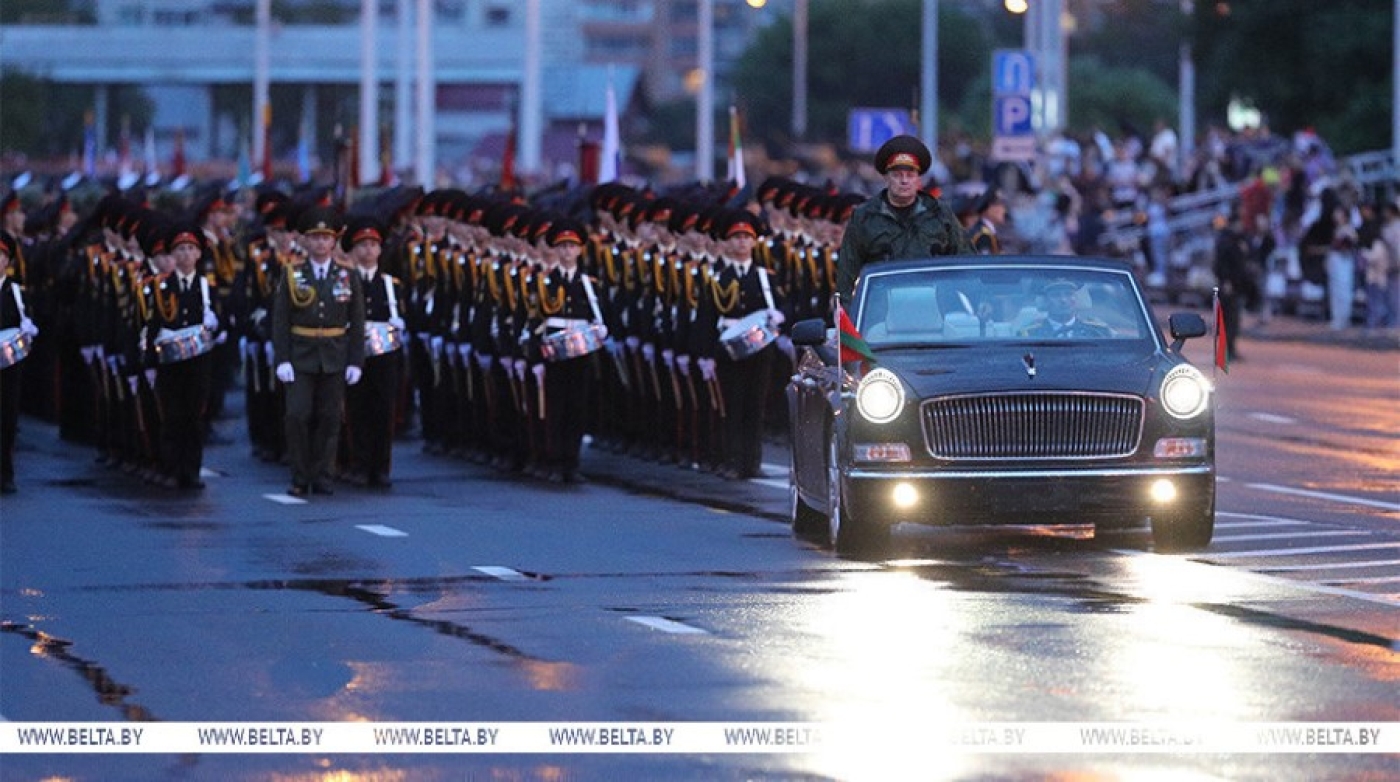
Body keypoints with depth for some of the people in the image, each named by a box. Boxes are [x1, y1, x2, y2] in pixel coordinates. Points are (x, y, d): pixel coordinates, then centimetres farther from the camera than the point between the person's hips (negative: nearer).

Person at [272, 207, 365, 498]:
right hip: (301, 358, -1)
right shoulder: (292, 275, 1)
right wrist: (282, 359, -9)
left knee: (329, 419, 3)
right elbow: (280, 320, 0)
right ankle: (300, 478, 1)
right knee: (298, 416, -8)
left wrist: (355, 362, -2)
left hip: (334, 359, 1)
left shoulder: (348, 275, 4)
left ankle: (321, 477, 11)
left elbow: (356, 322, 5)